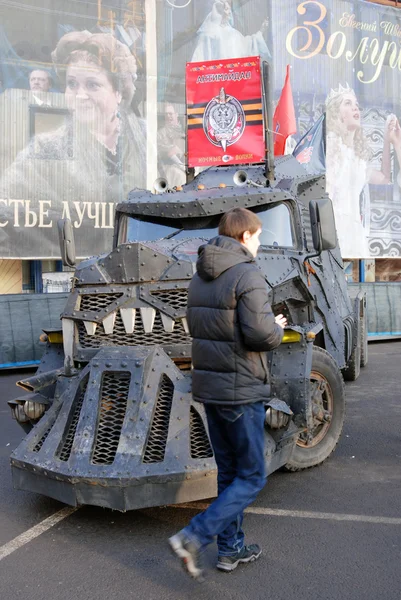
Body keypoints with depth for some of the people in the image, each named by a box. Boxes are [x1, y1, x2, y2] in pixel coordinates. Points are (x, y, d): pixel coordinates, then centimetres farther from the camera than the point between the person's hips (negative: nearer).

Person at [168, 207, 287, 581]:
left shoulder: (199, 277, 10)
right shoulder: (247, 275, -16)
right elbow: (261, 335, -23)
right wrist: (277, 327, 0)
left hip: (208, 387, 8)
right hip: (241, 389, -8)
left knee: (228, 472, 18)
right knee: (251, 477, 5)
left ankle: (231, 549, 28)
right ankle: (194, 538, -3)